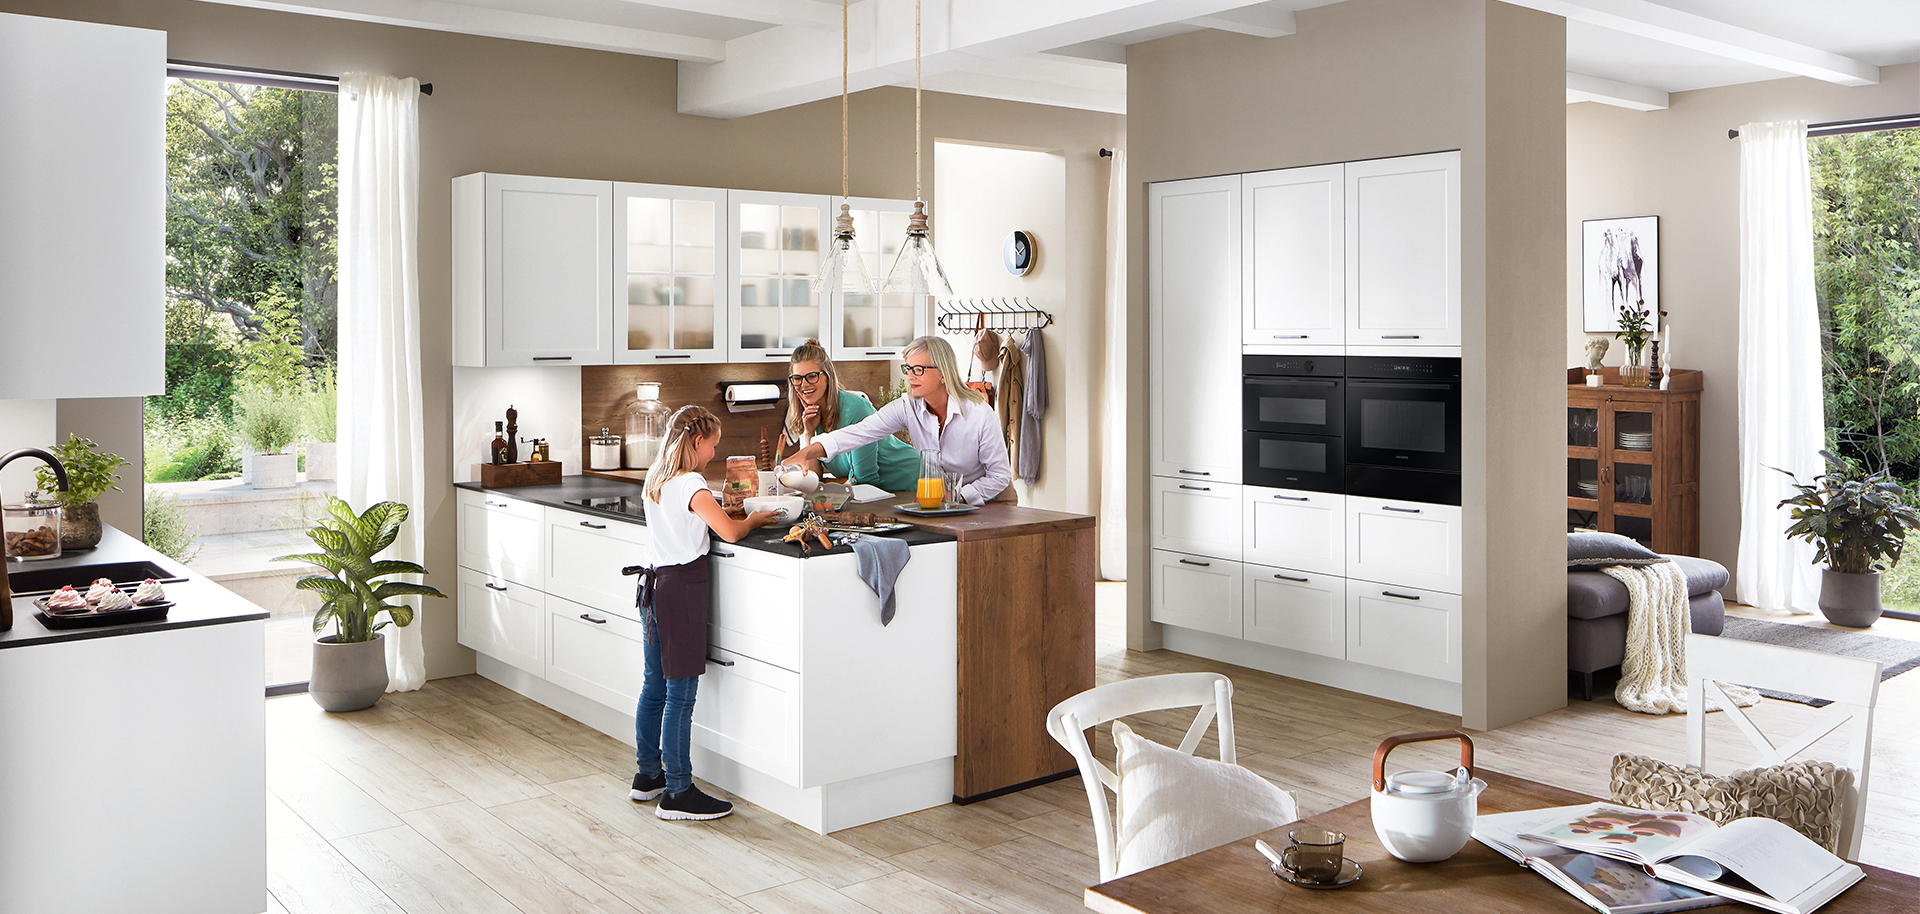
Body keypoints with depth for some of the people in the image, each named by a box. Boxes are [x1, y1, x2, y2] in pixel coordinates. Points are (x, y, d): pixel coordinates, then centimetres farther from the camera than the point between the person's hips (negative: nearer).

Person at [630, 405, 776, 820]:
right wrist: (753, 520, -2)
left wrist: (716, 507, 17)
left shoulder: (656, 480, 11)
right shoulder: (690, 485, -15)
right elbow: (730, 532, -21)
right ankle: (677, 792, -1)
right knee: (681, 695, -5)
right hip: (682, 588, -9)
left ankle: (647, 774, 27)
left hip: (656, 583, 9)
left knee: (655, 686, 17)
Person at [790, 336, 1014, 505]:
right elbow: (859, 432, -22)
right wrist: (806, 453, -34)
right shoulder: (909, 408, -10)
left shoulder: (980, 414, -20)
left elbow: (1000, 475, -14)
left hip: (987, 502, -4)